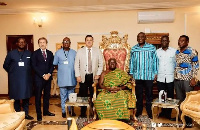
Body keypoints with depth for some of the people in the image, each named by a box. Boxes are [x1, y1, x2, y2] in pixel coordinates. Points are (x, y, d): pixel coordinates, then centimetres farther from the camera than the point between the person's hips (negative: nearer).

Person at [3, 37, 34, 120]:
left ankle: (26, 114, 20)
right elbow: (5, 65, 10)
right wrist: (12, 72, 7)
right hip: (15, 79, -1)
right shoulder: (11, 53, 4)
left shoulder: (29, 54, 5)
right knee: (15, 97, 5)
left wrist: (28, 72, 5)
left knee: (26, 96, 8)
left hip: (26, 79, 1)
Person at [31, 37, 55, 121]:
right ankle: (39, 113, 11)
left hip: (48, 77, 4)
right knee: (38, 96, 2)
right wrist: (43, 75, -13)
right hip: (39, 78, -4)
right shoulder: (35, 53, -1)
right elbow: (34, 66, -7)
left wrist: (49, 74, -8)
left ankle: (46, 111, 23)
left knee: (47, 95, 11)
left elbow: (52, 65, 9)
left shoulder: (50, 53, 11)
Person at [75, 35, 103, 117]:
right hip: (83, 77, 0)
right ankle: (83, 113, 16)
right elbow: (76, 64, 5)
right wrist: (78, 76, -3)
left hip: (94, 77, 0)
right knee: (83, 95, 3)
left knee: (93, 95, 2)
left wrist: (98, 74, -2)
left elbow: (101, 64, 7)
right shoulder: (80, 51, 6)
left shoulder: (98, 51, 6)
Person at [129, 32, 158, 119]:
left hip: (149, 75, -2)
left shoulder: (152, 48, 1)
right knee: (138, 94, 10)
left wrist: (155, 73, -1)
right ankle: (139, 111, 24)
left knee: (149, 94, 5)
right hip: (137, 75, 2)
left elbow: (155, 61, 2)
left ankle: (149, 112, 18)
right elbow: (131, 61, 12)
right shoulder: (133, 49, 9)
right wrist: (131, 73, 9)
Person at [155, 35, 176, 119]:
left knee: (170, 96, 5)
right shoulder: (157, 52, 7)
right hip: (160, 78, 2)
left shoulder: (174, 51, 2)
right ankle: (163, 111, 22)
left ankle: (168, 113, 18)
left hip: (170, 78, -1)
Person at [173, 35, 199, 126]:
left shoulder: (192, 51, -4)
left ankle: (188, 119, 11)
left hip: (187, 79, -5)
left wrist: (193, 78, -12)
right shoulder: (176, 52, 11)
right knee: (179, 99, 12)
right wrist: (174, 76, 11)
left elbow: (196, 66, -6)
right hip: (177, 79, 5)